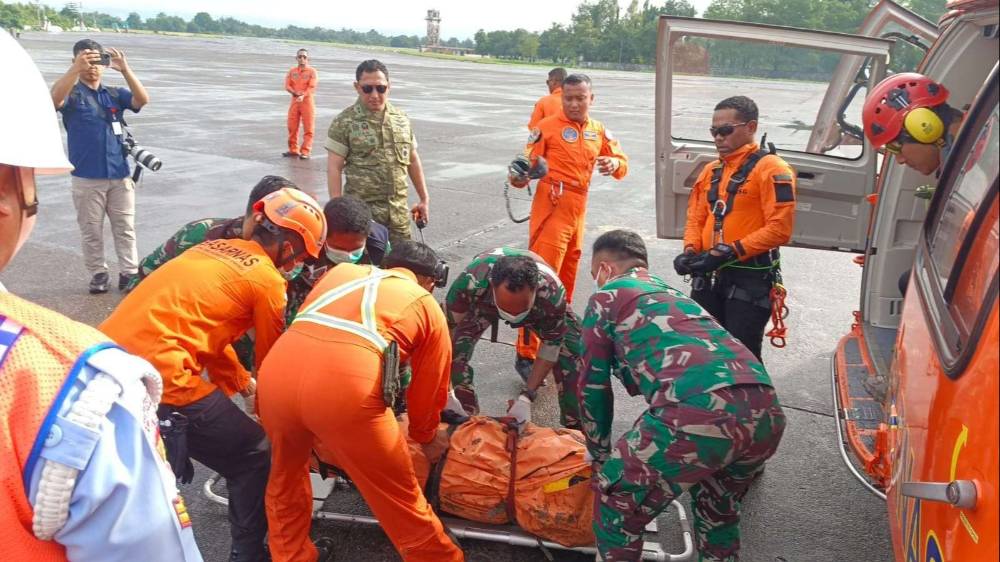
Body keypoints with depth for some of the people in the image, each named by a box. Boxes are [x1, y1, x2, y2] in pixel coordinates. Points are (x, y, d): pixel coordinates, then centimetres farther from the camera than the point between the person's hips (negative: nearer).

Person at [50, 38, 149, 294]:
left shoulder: (115, 94, 8)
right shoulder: (72, 94, -1)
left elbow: (142, 100, -10)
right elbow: (55, 99, -24)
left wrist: (125, 69, -24)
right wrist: (76, 69, -36)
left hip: (120, 175, 2)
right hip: (86, 178, -2)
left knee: (125, 228, 8)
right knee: (91, 230, 7)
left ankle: (129, 273, 16)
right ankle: (98, 274, 18)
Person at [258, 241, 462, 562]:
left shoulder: (342, 271, 32)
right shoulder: (428, 306, 23)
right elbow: (429, 388, 27)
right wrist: (426, 437, 47)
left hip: (276, 372, 5)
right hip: (345, 388, -4)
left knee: (286, 471, 34)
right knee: (401, 499, 16)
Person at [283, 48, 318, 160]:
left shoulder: (312, 71, -2)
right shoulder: (292, 71, 11)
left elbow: (312, 87, -13)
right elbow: (287, 85, 3)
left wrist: (303, 96, -28)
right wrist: (295, 93, -16)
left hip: (307, 101, -4)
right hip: (294, 100, 4)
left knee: (308, 128, -5)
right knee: (292, 127, 7)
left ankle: (305, 152, -3)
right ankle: (293, 150, 18)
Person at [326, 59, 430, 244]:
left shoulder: (401, 119, 9)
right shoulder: (344, 122, -5)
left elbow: (413, 161, 17)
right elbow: (334, 168, -7)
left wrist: (424, 199, 16)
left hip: (398, 212, 5)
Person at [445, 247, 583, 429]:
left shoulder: (552, 292, -41)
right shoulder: (470, 282, -44)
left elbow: (551, 346, -25)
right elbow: (448, 329, -30)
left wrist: (526, 398, -27)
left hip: (539, 305, 0)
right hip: (482, 302, 0)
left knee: (574, 350, -17)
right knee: (455, 349, -25)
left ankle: (575, 425, 2)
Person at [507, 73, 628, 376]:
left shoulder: (599, 131, 13)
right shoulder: (547, 127, -5)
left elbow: (622, 162, 16)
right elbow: (528, 163, -8)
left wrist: (614, 164, -7)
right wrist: (519, 176, -30)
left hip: (578, 210, 7)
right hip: (552, 209, -7)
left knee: (566, 279, 16)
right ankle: (526, 353, -7)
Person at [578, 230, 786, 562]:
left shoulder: (606, 297, 18)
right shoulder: (673, 293, 37)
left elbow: (594, 387, 22)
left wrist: (600, 454, 38)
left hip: (697, 413, -7)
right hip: (765, 412, 7)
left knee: (618, 503, 15)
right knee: (718, 507, 33)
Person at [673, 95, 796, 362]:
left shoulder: (771, 169, -9)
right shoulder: (711, 170, 14)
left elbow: (779, 228, -17)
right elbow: (696, 219, 16)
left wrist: (730, 253, -21)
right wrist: (691, 250, -4)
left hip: (750, 280, -7)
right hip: (709, 278, 7)